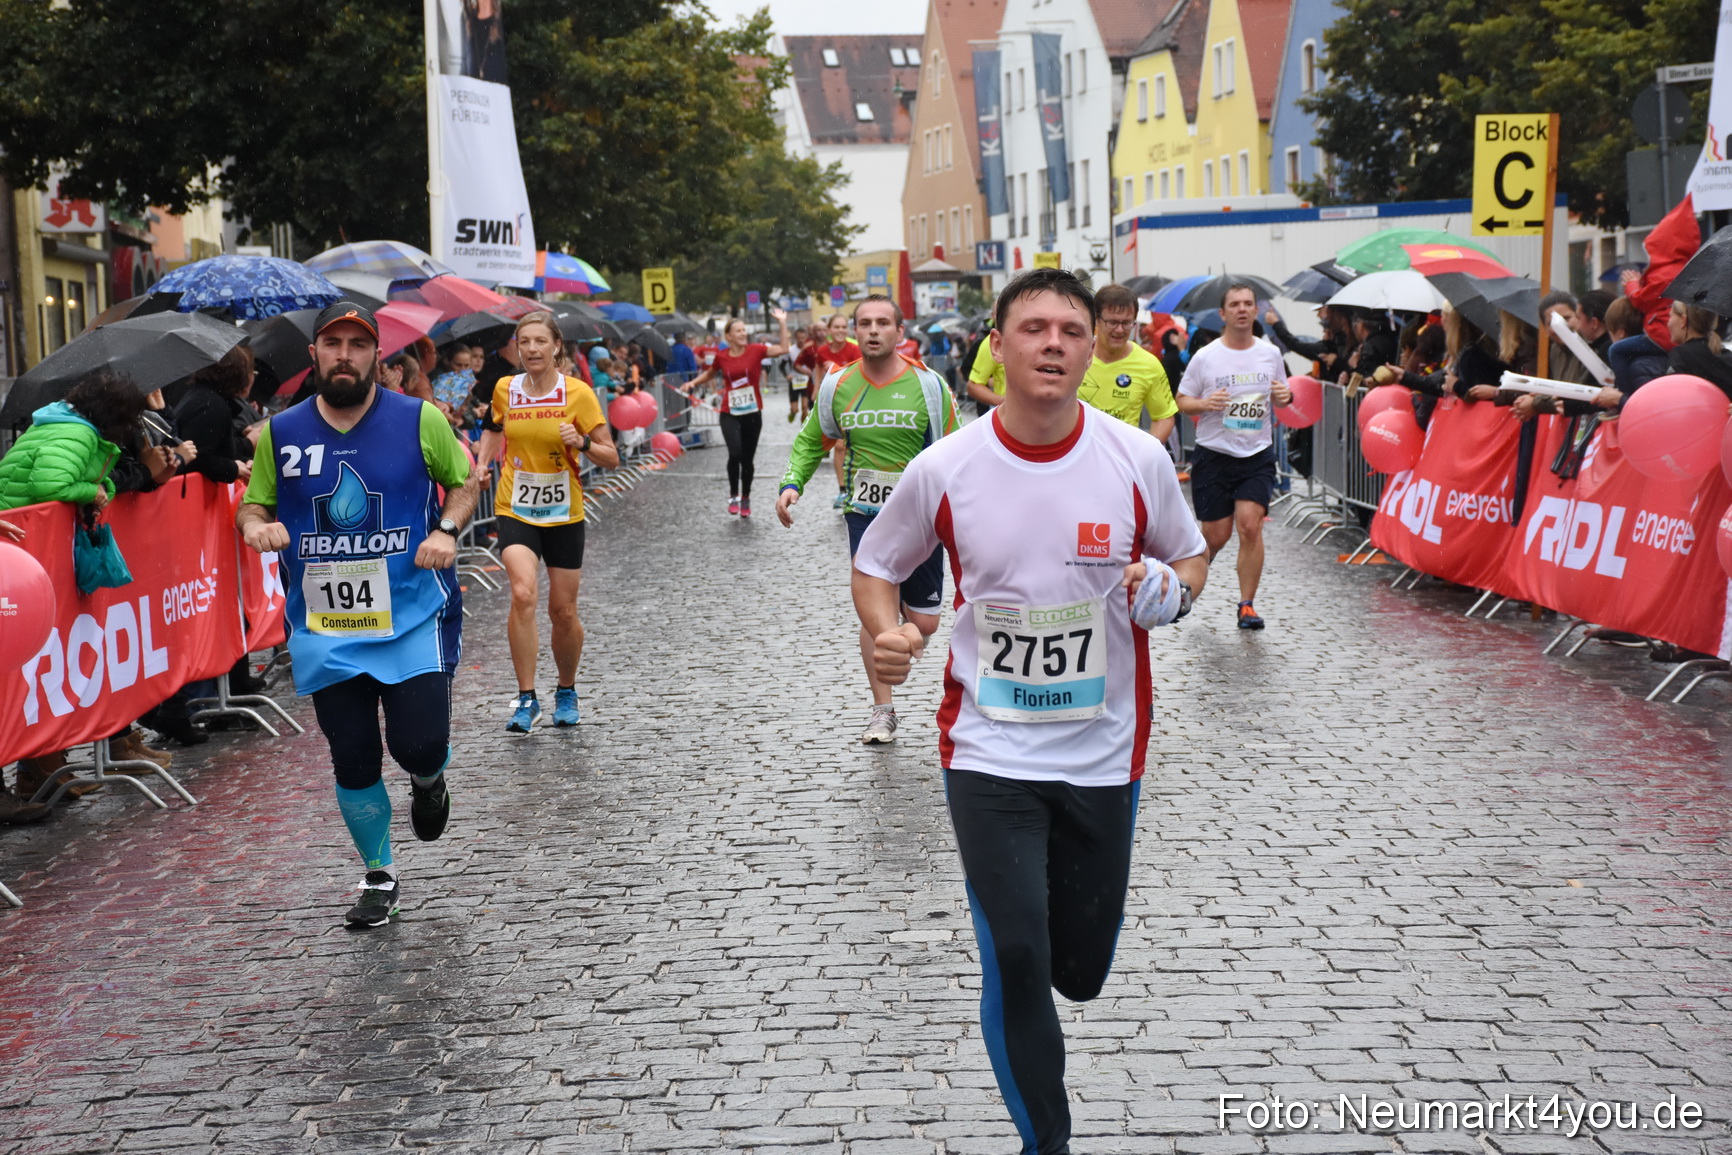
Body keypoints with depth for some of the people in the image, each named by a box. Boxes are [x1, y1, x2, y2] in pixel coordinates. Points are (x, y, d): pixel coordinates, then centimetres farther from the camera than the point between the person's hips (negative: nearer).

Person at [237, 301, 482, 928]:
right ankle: (379, 877, 25)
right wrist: (255, 525, -11)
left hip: (413, 616, -2)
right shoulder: (280, 433, 2)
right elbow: (252, 504, 13)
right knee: (352, 759, 5)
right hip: (323, 628, 2)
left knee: (419, 744, -12)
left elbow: (466, 482, 10)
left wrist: (446, 530, -10)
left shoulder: (419, 419, -3)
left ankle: (428, 780, 28)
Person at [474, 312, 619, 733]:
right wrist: (481, 464, 6)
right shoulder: (504, 389, 0)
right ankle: (526, 699, -15)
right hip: (515, 511, 0)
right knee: (523, 593, -22)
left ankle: (567, 692, 32)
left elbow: (611, 458, -6)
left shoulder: (578, 393, -8)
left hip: (564, 514, 0)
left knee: (563, 612, 6)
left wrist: (582, 442, -25)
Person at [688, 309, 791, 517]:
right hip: (730, 414, -1)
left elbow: (783, 349, -13)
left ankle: (745, 499, 27)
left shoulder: (755, 350, -3)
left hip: (752, 414, 1)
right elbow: (710, 373, 21)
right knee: (735, 453, -21)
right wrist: (694, 383, 7)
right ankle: (733, 495, -1)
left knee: (748, 459, 8)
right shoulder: (721, 356, 0)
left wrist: (782, 323, -15)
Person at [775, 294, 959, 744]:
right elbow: (810, 441, 15)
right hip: (865, 513, 1)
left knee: (924, 624, 1)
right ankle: (882, 710, 6)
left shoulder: (928, 385, -5)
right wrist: (792, 483, -1)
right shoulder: (838, 386, 1)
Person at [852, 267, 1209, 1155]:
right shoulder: (944, 470, -9)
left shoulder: (1139, 460, -7)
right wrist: (885, 633, -14)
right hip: (989, 751, -1)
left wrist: (1173, 593, -14)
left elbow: (1190, 556, 10)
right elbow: (875, 565, 7)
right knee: (1015, 963, -6)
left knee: (1080, 972, 11)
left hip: (1104, 751, 2)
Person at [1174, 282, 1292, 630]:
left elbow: (1282, 394, 18)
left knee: (1250, 526, -12)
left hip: (1257, 456, 1)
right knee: (1216, 535, 2)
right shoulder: (1205, 357, -3)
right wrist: (1205, 403, -19)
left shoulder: (1270, 354, 5)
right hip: (1213, 454, -1)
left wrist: (1285, 397, -5)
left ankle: (1247, 604, -2)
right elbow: (1182, 401, 2)